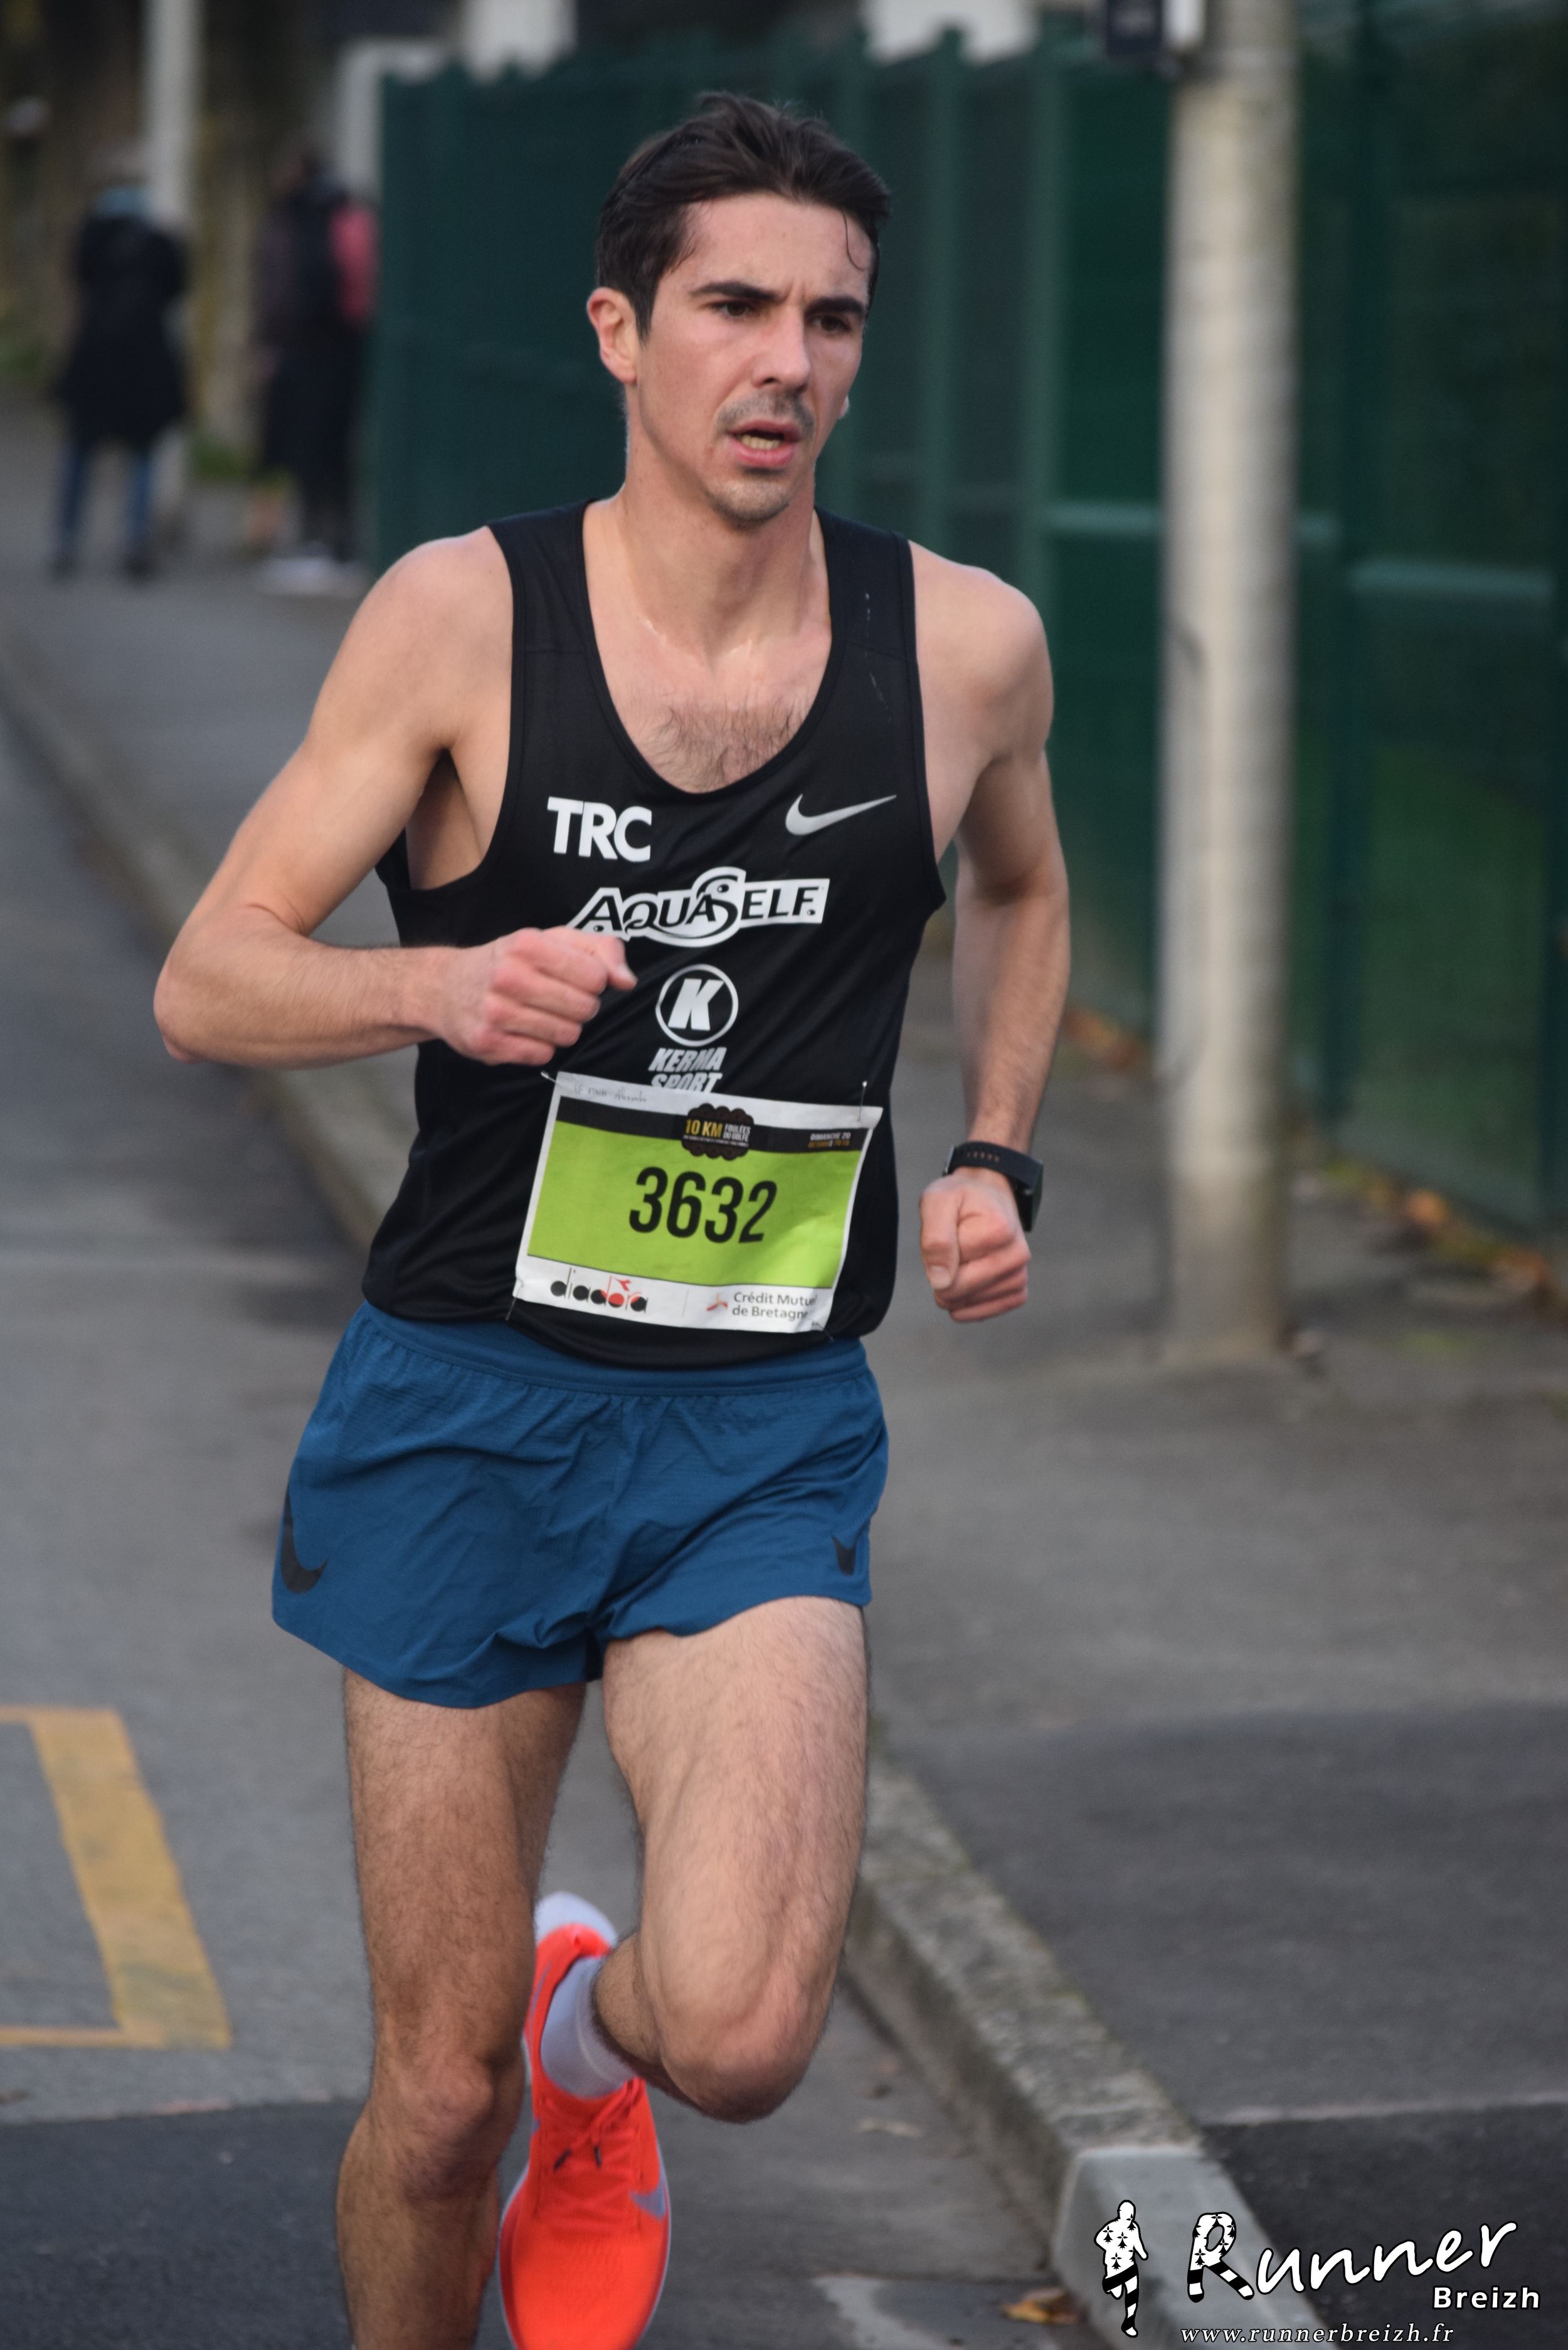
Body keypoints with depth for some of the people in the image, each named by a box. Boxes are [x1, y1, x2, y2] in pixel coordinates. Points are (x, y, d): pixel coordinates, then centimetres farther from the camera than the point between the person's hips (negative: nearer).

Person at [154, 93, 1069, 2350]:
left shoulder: (965, 644, 0)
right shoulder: (465, 614, -6)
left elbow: (1020, 890, 23)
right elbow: (207, 980, -6)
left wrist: (997, 1156, 7)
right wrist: (444, 986, -26)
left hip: (769, 1426, 1)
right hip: (469, 1402, -1)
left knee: (740, 2037, -18)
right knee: (440, 2091, 3)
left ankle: (596, 2019, 19)